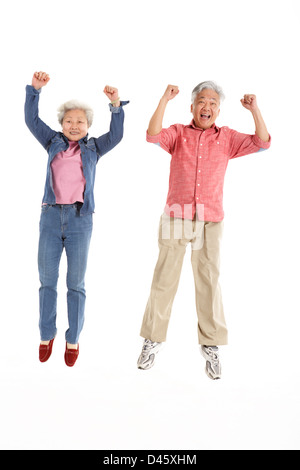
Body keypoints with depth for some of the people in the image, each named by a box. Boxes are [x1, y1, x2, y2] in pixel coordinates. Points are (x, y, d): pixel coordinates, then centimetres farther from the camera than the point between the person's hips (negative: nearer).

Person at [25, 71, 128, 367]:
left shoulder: (93, 148, 9)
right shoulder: (53, 142, 11)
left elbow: (116, 135, -5)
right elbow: (32, 121, 3)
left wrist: (116, 105, -18)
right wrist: (34, 90, -8)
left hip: (80, 220, -1)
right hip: (51, 215, 1)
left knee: (76, 284, 5)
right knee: (47, 281, 8)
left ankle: (73, 339, 17)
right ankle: (47, 335, 23)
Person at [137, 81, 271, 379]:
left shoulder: (227, 138, 11)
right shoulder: (178, 134, 7)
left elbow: (262, 143, 2)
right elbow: (152, 136, -11)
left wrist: (254, 110, -8)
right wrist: (164, 100, -15)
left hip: (210, 221, 1)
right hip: (175, 218, 0)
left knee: (209, 281, 1)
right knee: (164, 279, 3)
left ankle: (210, 346, 13)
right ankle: (153, 340, 17)